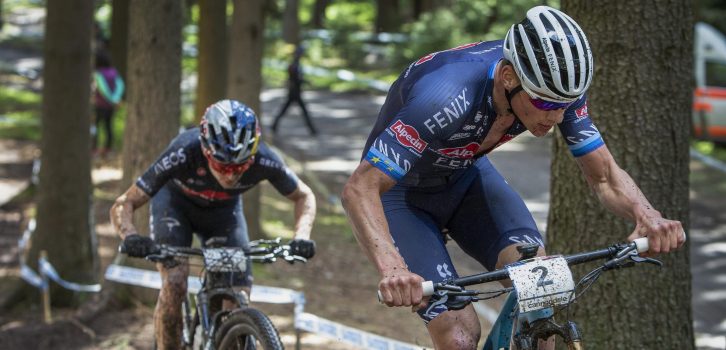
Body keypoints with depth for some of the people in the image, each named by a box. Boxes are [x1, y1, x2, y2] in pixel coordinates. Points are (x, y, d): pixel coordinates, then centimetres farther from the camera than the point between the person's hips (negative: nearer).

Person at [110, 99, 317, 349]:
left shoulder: (264, 161, -34)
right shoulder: (183, 154, -40)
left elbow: (304, 196, -13)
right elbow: (123, 206, -33)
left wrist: (301, 237, -33)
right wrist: (131, 237, -54)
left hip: (224, 210, 2)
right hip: (175, 201, -2)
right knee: (175, 284, -25)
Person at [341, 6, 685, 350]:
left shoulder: (554, 84, -23)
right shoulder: (448, 98, -40)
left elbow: (605, 178, -12)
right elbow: (360, 189, -40)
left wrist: (646, 214, -34)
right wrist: (391, 268, -58)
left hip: (465, 177, 5)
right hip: (401, 191, -5)